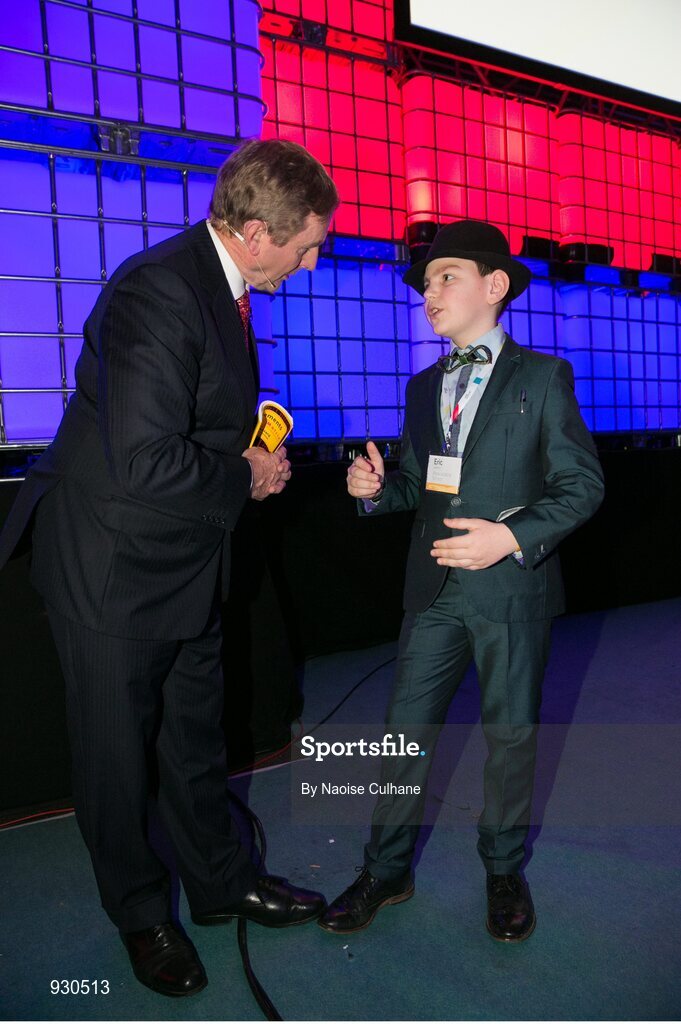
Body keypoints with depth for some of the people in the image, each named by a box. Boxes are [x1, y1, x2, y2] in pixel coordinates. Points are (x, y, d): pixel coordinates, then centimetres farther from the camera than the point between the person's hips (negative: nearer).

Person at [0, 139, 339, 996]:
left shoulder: (222, 287, 6)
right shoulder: (157, 290, -25)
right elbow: (146, 461, -31)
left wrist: (254, 458, 1)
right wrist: (245, 476, -16)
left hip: (188, 563, 9)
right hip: (114, 568, -9)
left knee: (195, 741, 22)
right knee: (118, 757, 12)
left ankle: (220, 882, 43)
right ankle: (141, 916, 36)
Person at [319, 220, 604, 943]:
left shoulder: (543, 378, -2)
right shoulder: (423, 388, 13)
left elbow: (582, 484, -5)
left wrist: (512, 536, -18)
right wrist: (377, 488, -4)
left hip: (513, 586, -3)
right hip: (434, 586, 4)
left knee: (511, 733, 10)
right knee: (406, 727, 6)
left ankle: (504, 871, 32)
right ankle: (386, 871, 24)